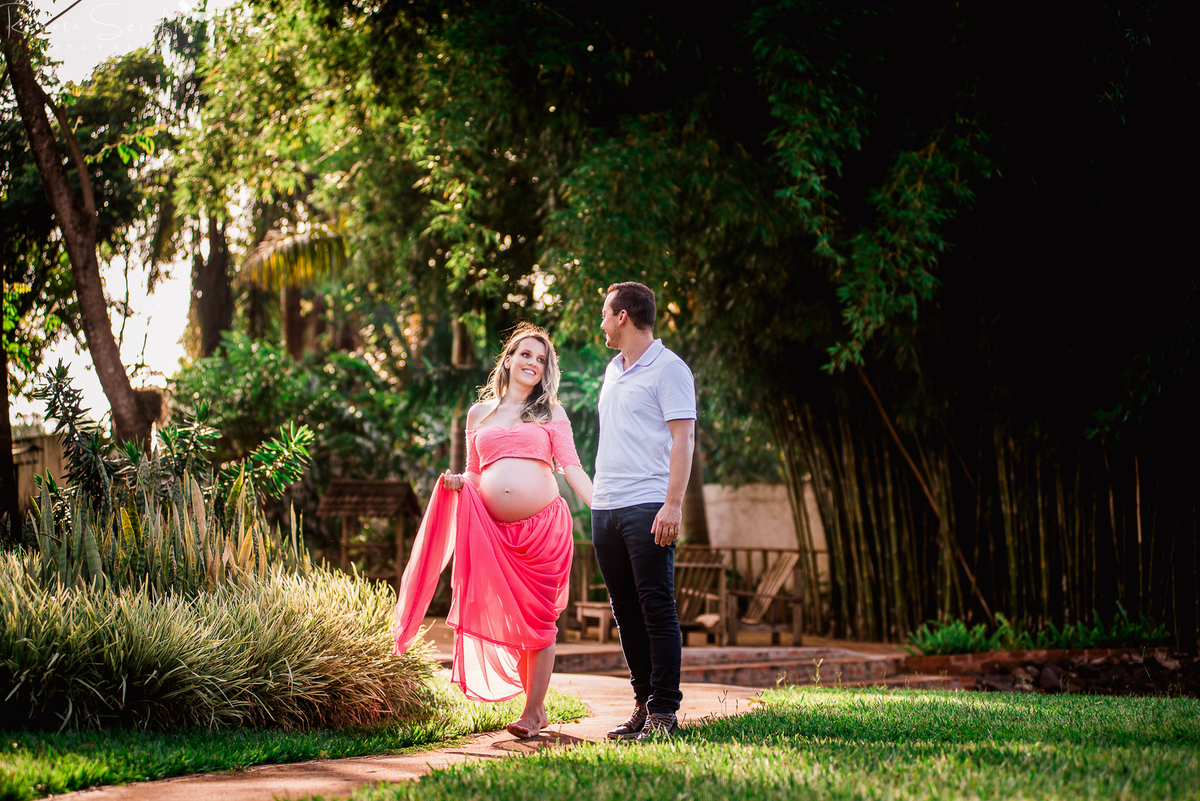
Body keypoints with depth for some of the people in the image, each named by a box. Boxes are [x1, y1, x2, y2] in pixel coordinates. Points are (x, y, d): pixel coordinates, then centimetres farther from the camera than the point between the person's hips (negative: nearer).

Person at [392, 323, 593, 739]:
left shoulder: (551, 413, 12)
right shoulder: (479, 413, 18)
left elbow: (571, 467, 5)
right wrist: (457, 483, -1)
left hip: (544, 524, -2)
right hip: (493, 529, 2)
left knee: (538, 614, -4)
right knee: (505, 615, -2)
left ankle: (533, 710, 1)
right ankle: (537, 706, 8)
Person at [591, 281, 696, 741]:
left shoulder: (668, 370, -5)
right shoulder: (613, 371, 20)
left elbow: (683, 439, -11)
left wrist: (673, 503, -20)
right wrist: (598, 499, 17)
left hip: (647, 508, -8)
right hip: (605, 508, 8)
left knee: (657, 610, -7)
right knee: (626, 613, 8)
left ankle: (664, 711, -6)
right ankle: (644, 704, 14)